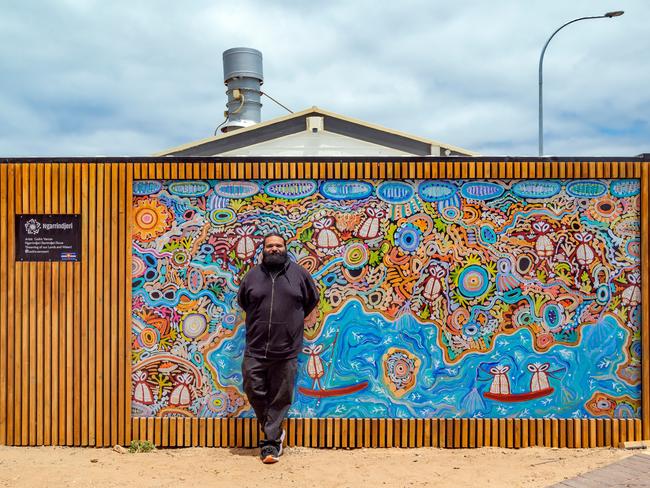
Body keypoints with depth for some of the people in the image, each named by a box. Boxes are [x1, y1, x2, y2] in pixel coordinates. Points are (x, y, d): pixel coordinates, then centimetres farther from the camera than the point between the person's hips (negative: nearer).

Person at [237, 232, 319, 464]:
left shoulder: (298, 273, 3)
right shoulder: (252, 275, 5)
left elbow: (312, 299, 15)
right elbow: (242, 301, 21)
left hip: (286, 350, -1)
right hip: (256, 349, 2)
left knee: (280, 398, 5)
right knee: (254, 391, 5)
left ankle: (271, 441, 19)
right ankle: (275, 433, 26)